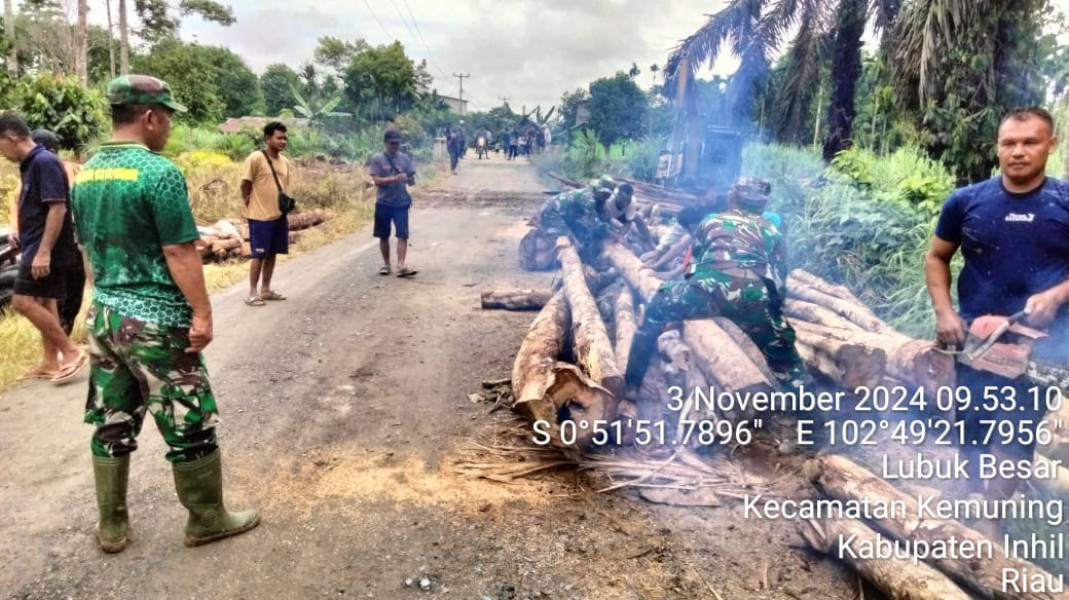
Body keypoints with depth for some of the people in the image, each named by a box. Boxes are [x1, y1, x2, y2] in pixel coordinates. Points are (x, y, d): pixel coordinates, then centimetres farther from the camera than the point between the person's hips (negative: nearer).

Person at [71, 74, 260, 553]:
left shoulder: (85, 175, 8)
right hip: (157, 320, -8)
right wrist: (202, 313, -13)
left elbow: (88, 246, 17)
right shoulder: (159, 172, -16)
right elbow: (179, 253, -18)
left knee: (112, 424, 15)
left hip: (103, 315, 8)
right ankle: (207, 520, 19)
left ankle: (111, 526, 26)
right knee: (190, 426, 6)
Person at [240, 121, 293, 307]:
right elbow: (245, 184, -9)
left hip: (279, 215, 7)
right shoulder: (256, 158, -14)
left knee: (272, 253, 12)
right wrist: (249, 203, -3)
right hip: (260, 216, -7)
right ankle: (253, 292, 8)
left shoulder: (285, 162, 8)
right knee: (259, 254, -1)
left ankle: (265, 289, 24)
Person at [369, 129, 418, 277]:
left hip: (401, 202, 1)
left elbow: (412, 180, 5)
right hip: (383, 203, -1)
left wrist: (408, 179, -19)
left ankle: (401, 266, -10)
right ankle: (386, 264, 22)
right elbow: (377, 180, -12)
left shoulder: (404, 158, 4)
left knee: (403, 235, -8)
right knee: (383, 236, 9)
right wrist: (395, 178, -24)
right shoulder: (377, 159, -4)